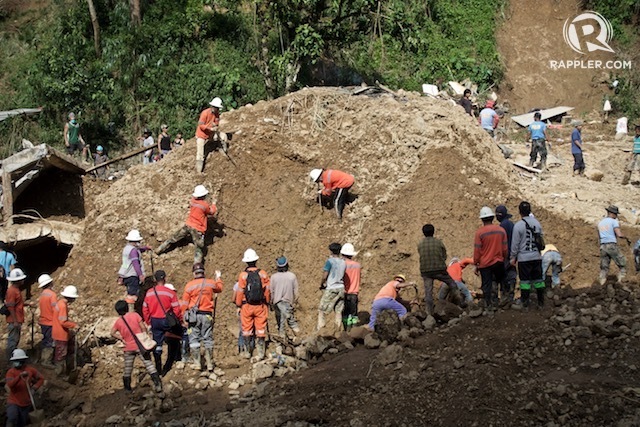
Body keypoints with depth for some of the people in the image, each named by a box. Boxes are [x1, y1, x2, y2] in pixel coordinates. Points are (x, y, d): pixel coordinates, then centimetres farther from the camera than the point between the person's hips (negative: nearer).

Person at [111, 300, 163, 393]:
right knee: (149, 364, -2)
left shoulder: (118, 321, 2)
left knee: (127, 369, 14)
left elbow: (112, 333, -7)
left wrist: (122, 339, 1)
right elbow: (143, 327, -7)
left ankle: (127, 389, 20)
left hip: (128, 348, 2)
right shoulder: (134, 315, -4)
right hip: (140, 346, -2)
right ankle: (157, 384, -11)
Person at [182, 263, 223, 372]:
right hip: (207, 315, 2)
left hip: (194, 315, -2)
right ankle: (210, 364, 9)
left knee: (194, 339, 4)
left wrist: (185, 317, 10)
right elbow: (219, 288, 26)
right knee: (208, 339, 8)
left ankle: (197, 364, -1)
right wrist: (218, 278, 42)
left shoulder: (189, 285, -4)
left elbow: (185, 304, -1)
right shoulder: (211, 283, 2)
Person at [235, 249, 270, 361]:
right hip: (260, 306, 1)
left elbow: (240, 292, -4)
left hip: (247, 306, -1)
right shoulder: (263, 274, -4)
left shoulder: (243, 275, -8)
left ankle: (247, 352, 17)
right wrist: (268, 303, 15)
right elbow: (267, 291, 2)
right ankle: (261, 353, 3)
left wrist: (238, 305, 7)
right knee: (260, 329, 4)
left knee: (247, 329, 10)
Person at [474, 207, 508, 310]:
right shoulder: (501, 230, -3)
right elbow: (505, 248, 5)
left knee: (486, 284, 6)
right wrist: (504, 259, 21)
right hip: (499, 262, 3)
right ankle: (504, 294, 14)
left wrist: (476, 263, 1)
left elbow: (477, 250, -11)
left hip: (485, 263, -3)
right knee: (501, 279, 26)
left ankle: (489, 305, 10)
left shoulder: (479, 232, -14)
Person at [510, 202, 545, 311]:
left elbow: (515, 243, -9)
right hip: (537, 256, 4)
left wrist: (513, 257, 1)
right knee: (538, 280, 11)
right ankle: (541, 303, 17)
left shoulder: (518, 225, -13)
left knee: (525, 281, 1)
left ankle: (525, 305, 3)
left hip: (524, 258, -4)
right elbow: (541, 238, 12)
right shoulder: (537, 223, 2)